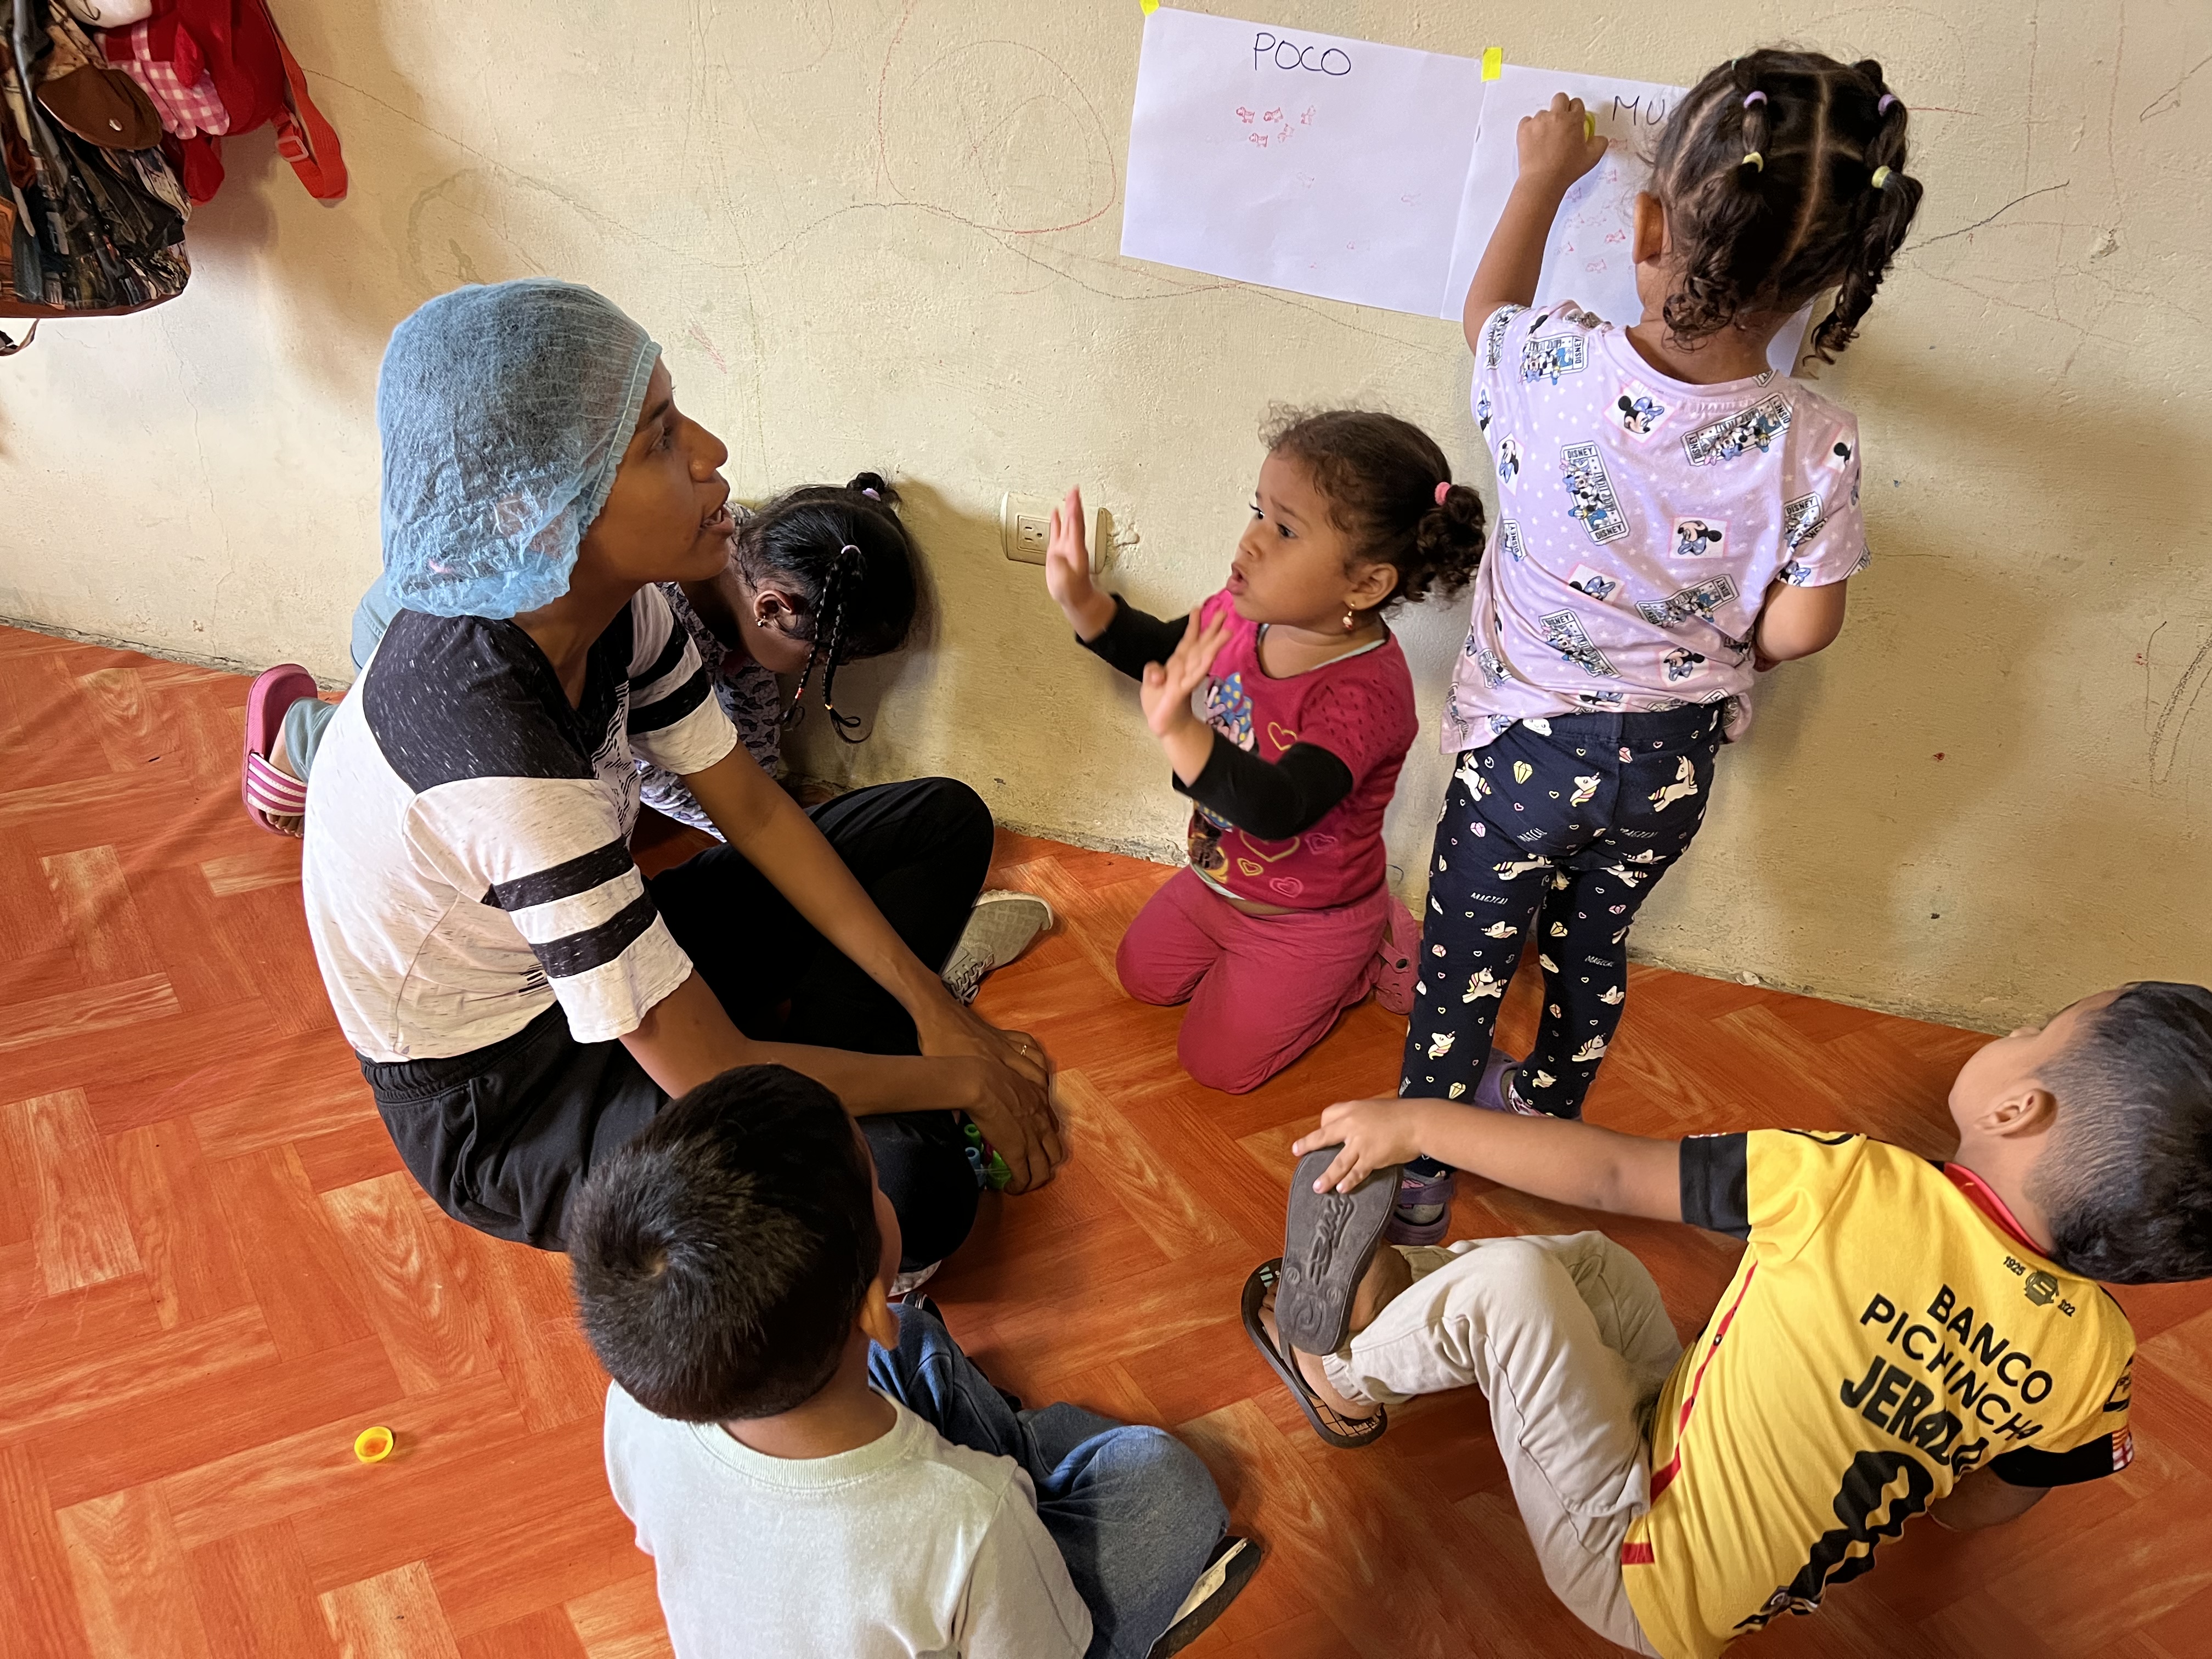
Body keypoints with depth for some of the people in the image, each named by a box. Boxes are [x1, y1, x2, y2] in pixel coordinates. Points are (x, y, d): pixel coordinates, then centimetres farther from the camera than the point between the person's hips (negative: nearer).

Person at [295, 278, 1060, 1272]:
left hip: (588, 958, 8)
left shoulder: (612, 597, -14)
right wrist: (964, 1079, -18)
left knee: (944, 823, 8)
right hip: (491, 1100, -8)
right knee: (908, 1186, -29)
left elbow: (754, 812, -1)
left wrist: (934, 1009, -5)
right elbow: (709, 1074, -31)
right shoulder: (496, 756, -38)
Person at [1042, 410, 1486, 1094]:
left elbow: (1279, 809, -50)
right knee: (1141, 975, 24)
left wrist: (1179, 731, -65)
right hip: (1217, 878, 8)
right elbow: (1158, 652, 4)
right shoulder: (1243, 614, -17)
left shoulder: (1366, 692, -38)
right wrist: (1082, 601, -14)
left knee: (1217, 1063, 8)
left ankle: (1371, 958, 21)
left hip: (1307, 925, -8)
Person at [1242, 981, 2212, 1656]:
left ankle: (1345, 1381, 13)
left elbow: (1606, 1174, -21)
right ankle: (1380, 1294, 27)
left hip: (1635, 1571, -6)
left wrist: (1417, 1122, -8)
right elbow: (1983, 1506, 4)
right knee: (1590, 1264, 14)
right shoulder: (2094, 1356, -13)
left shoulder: (1863, 1194, -29)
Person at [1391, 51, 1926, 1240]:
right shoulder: (1815, 448, -22)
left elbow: (1487, 308, -1)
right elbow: (1799, 629, -11)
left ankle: (1421, 1167, 33)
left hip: (1526, 740, -2)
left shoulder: (1555, 368, -25)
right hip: (1672, 760, 2)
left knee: (1466, 960, 17)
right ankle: (1546, 1116, 50)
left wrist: (1544, 176, 15)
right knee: (1593, 946, 26)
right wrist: (1702, 659, 10)